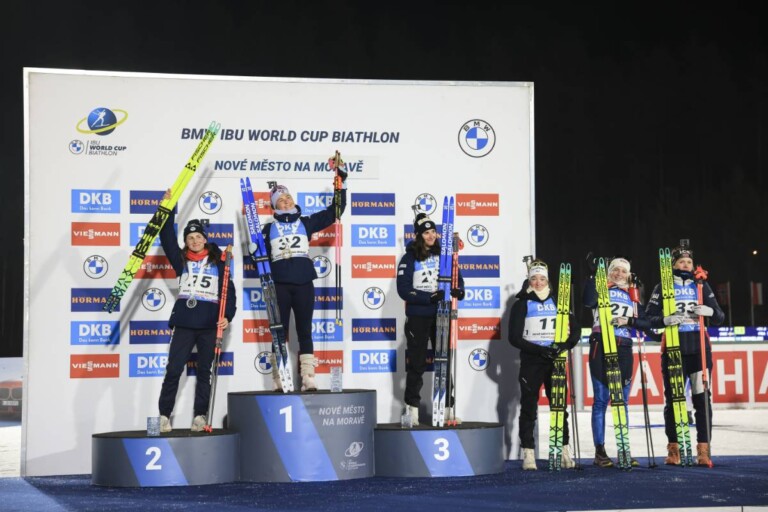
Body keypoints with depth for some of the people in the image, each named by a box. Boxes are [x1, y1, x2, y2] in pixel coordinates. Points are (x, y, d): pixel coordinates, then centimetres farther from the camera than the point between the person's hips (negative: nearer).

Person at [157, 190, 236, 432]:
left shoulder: (217, 261, 7)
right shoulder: (181, 260, 10)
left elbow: (229, 291, 4)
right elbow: (167, 238, 1)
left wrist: (227, 316, -10)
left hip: (210, 323, 0)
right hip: (184, 322, 0)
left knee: (204, 371, 6)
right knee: (173, 369, -5)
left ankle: (200, 416, 11)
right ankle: (164, 416, -1)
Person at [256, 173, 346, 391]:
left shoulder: (306, 223, 11)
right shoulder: (269, 229, 11)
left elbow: (334, 211, 8)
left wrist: (341, 183, 2)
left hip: (304, 285, 1)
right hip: (280, 286, 0)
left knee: (304, 332, 2)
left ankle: (308, 380, 0)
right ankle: (279, 382, 0)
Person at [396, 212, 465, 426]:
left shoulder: (443, 255, 7)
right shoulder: (409, 259, -5)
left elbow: (457, 276, 8)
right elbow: (404, 290, -12)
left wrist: (458, 290, -16)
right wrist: (430, 298, -22)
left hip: (440, 316, 4)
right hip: (418, 317, -4)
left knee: (444, 362, 6)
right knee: (417, 364, 1)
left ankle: (446, 409, 12)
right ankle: (412, 410, 8)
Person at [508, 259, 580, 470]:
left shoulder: (558, 302, 11)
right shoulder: (522, 304, 2)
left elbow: (575, 331, 11)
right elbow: (515, 337, -5)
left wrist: (563, 346, -9)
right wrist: (539, 350, -16)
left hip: (555, 361, 3)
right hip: (531, 361, -3)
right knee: (529, 407, -2)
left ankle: (564, 451, 11)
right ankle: (528, 453, 1)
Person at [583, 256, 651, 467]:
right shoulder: (601, 288, 5)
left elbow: (646, 323, 11)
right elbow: (588, 301, -18)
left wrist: (629, 321, -6)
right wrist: (593, 274, -17)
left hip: (624, 349, 4)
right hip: (601, 347, -4)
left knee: (623, 401, 5)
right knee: (601, 399, -5)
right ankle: (599, 452, -3)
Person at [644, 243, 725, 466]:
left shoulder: (702, 286, 11)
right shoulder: (663, 287, 6)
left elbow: (719, 318, 11)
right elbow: (649, 317, 0)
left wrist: (710, 311, -11)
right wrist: (665, 320, -19)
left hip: (699, 347, 1)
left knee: (702, 397, -5)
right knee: (672, 398, 1)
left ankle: (703, 450, -5)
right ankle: (673, 449, 9)